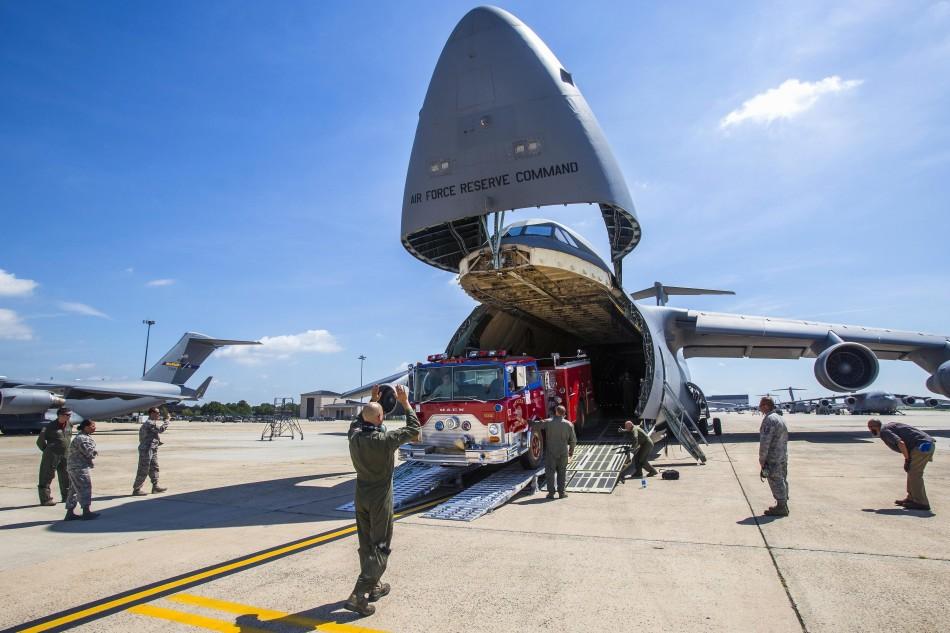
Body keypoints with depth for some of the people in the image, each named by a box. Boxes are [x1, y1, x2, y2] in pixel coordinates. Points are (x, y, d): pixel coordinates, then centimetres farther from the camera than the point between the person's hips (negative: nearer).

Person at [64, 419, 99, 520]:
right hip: (79, 468, -11)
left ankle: (70, 513, 20)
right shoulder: (82, 438, -18)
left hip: (75, 467, 11)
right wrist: (95, 452, -3)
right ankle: (87, 512, -8)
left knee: (74, 490, 14)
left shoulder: (85, 437, 16)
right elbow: (89, 452, -25)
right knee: (85, 488, -8)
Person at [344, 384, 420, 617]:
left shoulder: (354, 436, -7)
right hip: (380, 499, -6)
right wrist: (405, 403, -4)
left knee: (366, 544, 18)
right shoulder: (385, 440, -22)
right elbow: (413, 429, -10)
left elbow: (358, 420, 18)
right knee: (380, 547, 3)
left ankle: (373, 587, 31)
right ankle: (359, 595, -3)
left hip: (361, 497, 6)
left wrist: (372, 400, 19)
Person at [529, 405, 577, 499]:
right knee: (562, 472, 12)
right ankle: (561, 492, 14)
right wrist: (571, 451, 15)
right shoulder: (569, 424, -4)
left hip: (551, 452, -2)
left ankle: (551, 492, 7)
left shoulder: (548, 422, -9)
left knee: (550, 472, 6)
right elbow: (573, 440, 2)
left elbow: (536, 425, 0)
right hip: (563, 452, 2)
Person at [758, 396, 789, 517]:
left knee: (776, 482, -3)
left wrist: (762, 459, -15)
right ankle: (783, 505, 25)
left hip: (773, 458, -10)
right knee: (782, 480, 16)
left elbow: (765, 442, -22)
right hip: (783, 457, 10)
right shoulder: (780, 418, 14)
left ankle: (781, 507, 3)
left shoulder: (769, 419, -18)